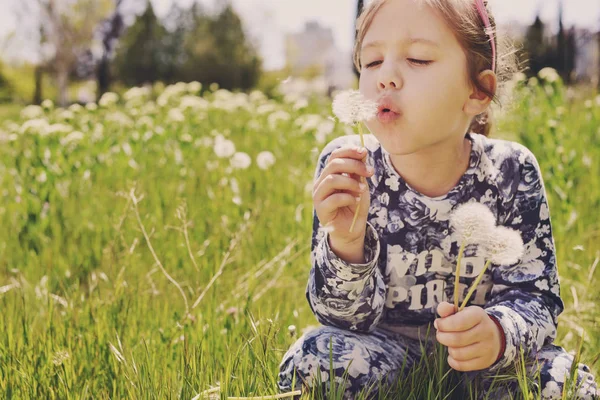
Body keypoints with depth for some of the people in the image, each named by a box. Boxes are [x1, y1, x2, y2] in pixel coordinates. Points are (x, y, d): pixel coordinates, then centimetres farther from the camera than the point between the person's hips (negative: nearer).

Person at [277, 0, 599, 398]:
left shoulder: (511, 172, -15)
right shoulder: (344, 168, -16)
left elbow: (534, 295, -11)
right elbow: (345, 317, -16)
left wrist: (499, 333, -36)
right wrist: (346, 243, -38)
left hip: (483, 358, 1)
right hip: (387, 351, 0)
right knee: (312, 361, -29)